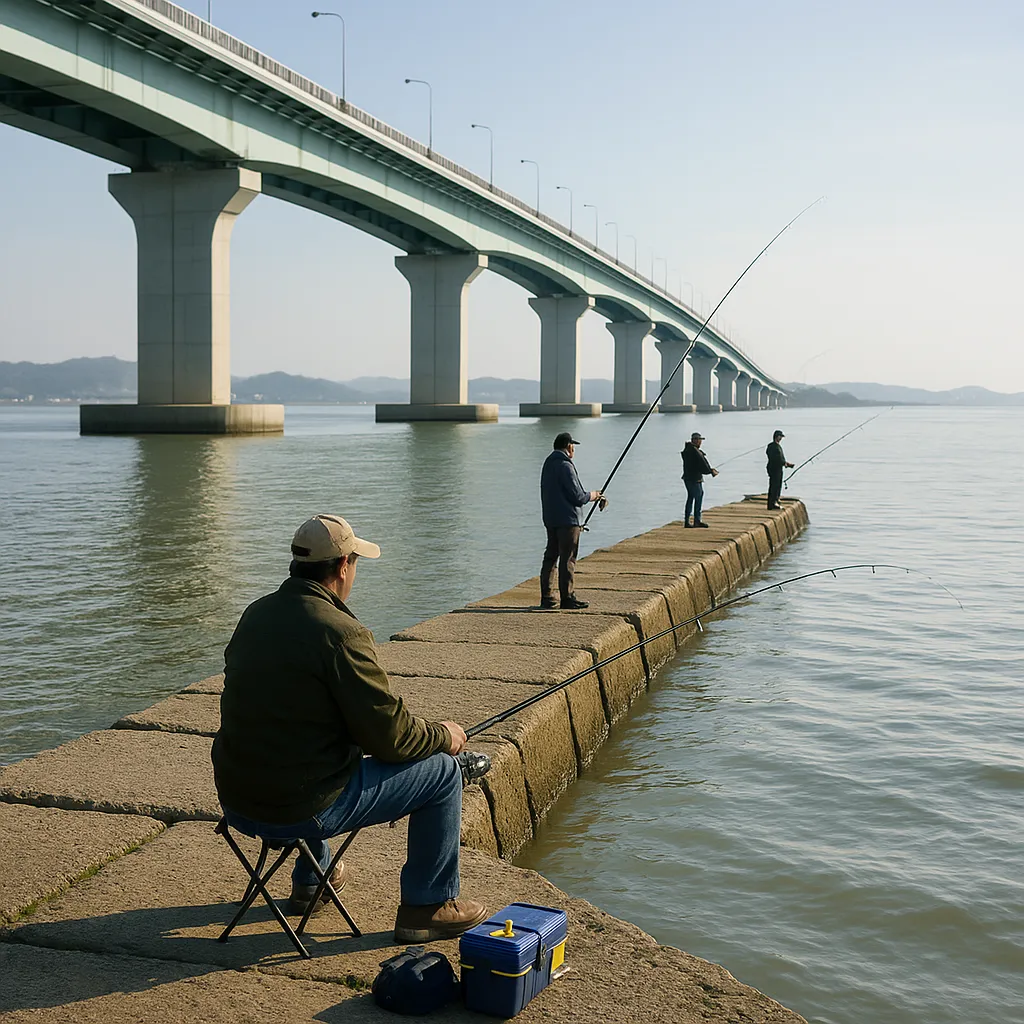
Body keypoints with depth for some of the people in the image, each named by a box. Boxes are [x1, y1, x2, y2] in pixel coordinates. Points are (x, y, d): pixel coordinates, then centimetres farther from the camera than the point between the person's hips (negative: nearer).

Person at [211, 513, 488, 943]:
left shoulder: (255, 615, 5)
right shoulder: (339, 632, -20)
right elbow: (389, 736, -17)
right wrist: (443, 735, 4)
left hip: (236, 802, 8)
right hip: (302, 809, -8)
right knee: (441, 769, 6)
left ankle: (310, 880, 49)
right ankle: (429, 906, 16)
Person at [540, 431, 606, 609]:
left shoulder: (548, 464, 14)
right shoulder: (565, 465, -15)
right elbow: (577, 497, -16)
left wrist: (591, 495, 18)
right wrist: (592, 495, 3)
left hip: (550, 519, 9)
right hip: (567, 519, -9)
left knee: (550, 556, 10)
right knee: (568, 559, -4)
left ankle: (547, 597, 12)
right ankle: (567, 598, -2)